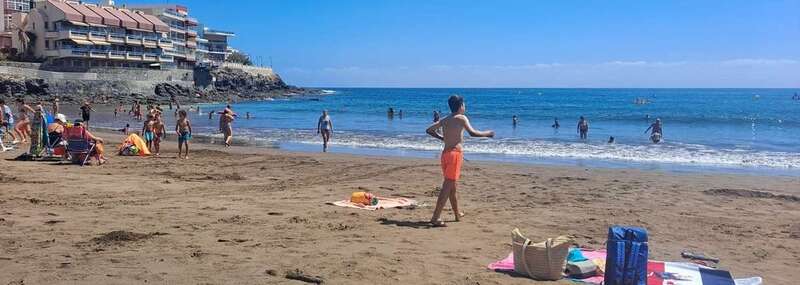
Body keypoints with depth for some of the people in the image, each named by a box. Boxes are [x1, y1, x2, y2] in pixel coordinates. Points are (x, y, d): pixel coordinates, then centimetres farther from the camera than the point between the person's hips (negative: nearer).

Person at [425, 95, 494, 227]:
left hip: (445, 153, 8)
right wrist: (487, 133, -2)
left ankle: (457, 214, 34)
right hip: (455, 153, -8)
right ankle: (435, 218, -16)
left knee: (451, 186, 19)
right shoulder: (461, 118, -4)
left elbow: (429, 130, 17)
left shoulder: (444, 120, 15)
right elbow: (472, 133, -18)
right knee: (448, 186, -9)